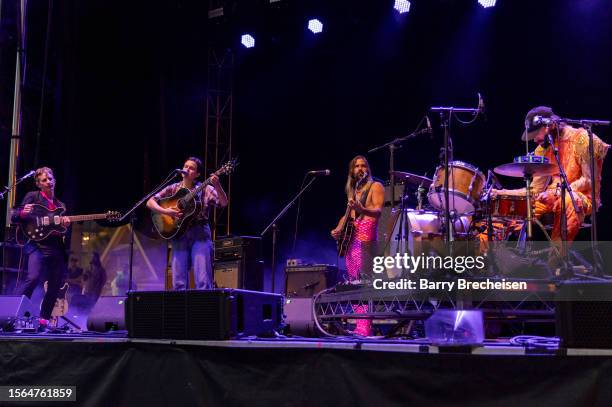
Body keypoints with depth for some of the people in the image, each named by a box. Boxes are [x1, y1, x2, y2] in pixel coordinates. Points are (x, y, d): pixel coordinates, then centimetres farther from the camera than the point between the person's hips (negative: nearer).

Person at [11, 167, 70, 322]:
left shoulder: (60, 205, 19)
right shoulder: (32, 196, 6)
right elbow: (14, 217, 0)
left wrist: (65, 225, -5)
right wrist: (23, 213, -23)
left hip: (58, 249, 5)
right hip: (38, 246, -5)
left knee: (54, 287, 6)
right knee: (33, 278, -27)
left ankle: (44, 319, 18)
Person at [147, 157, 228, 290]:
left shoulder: (205, 189, 5)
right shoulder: (173, 189, 12)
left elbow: (224, 203, -8)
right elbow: (150, 202, 9)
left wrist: (217, 185, -24)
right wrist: (165, 211, -9)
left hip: (200, 234, -2)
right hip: (178, 234, 2)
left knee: (203, 281, -9)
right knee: (179, 283, 1)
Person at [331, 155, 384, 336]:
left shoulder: (375, 186, 2)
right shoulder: (352, 190, 23)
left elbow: (378, 211, -13)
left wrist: (361, 209, -32)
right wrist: (338, 229, 12)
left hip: (365, 239, -8)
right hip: (350, 239, 8)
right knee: (353, 284, 5)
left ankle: (364, 327, -17)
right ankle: (358, 324, 8)